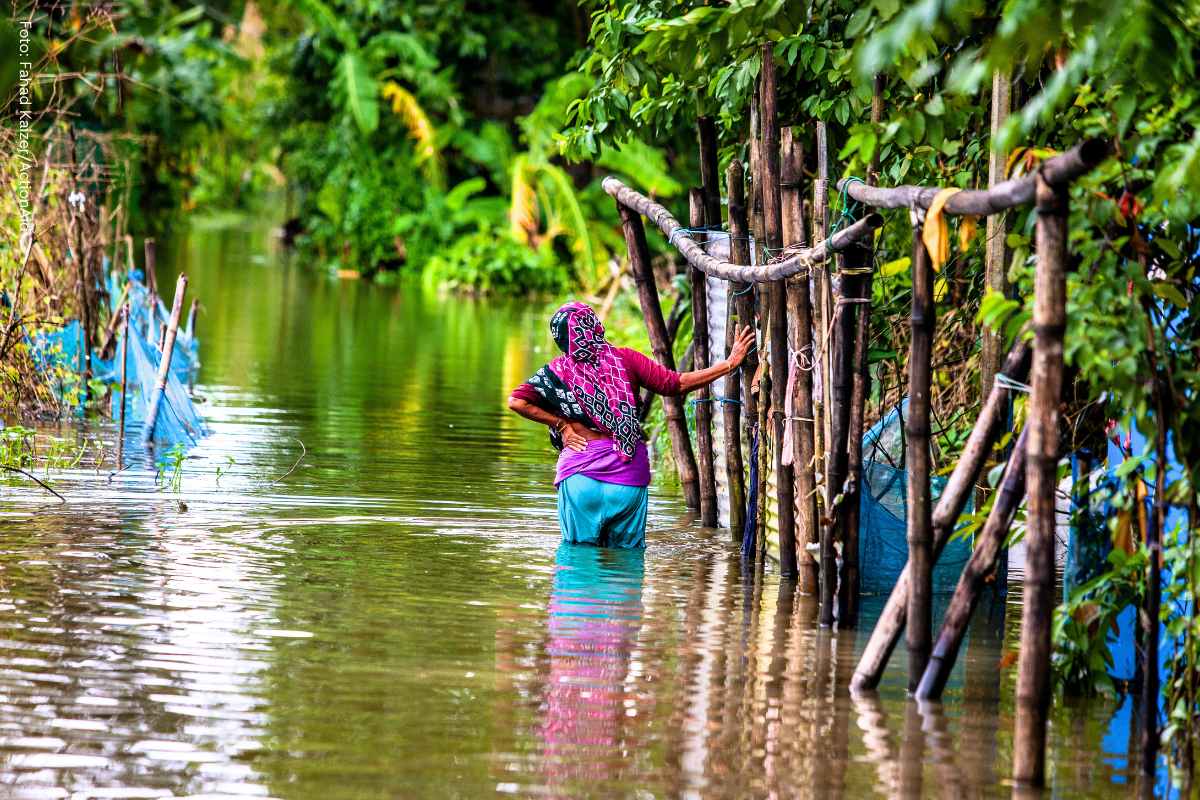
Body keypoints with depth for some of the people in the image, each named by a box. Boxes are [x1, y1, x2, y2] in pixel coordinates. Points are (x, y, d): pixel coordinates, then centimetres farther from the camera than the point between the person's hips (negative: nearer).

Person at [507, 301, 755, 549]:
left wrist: (560, 424, -2)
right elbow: (676, 384, -2)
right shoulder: (625, 359, 0)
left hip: (581, 471, -1)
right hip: (630, 475, 1)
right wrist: (730, 363, 2)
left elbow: (517, 401, -10)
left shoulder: (559, 370, -1)